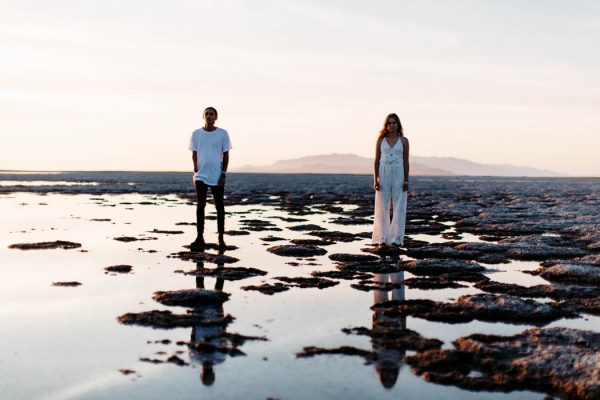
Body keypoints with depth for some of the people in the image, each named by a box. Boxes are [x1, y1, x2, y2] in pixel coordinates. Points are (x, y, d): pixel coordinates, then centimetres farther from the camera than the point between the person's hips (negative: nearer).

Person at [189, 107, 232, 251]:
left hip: (217, 176, -1)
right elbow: (194, 154, 9)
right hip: (201, 176, 1)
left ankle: (221, 238, 14)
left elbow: (226, 155, 1)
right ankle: (200, 238, 2)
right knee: (200, 206, -2)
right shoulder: (196, 134, 4)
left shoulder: (222, 134, 0)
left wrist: (223, 174, -6)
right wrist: (195, 171, 0)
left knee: (219, 207, 5)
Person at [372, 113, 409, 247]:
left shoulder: (404, 141, 3)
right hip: (383, 174, 0)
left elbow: (406, 161, 3)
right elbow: (376, 160, 3)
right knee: (382, 207, 0)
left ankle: (397, 238, 2)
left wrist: (406, 180, -5)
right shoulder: (380, 140, 4)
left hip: (398, 175, 0)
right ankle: (382, 238, 7)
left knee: (399, 207, -3)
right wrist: (376, 179, -6)